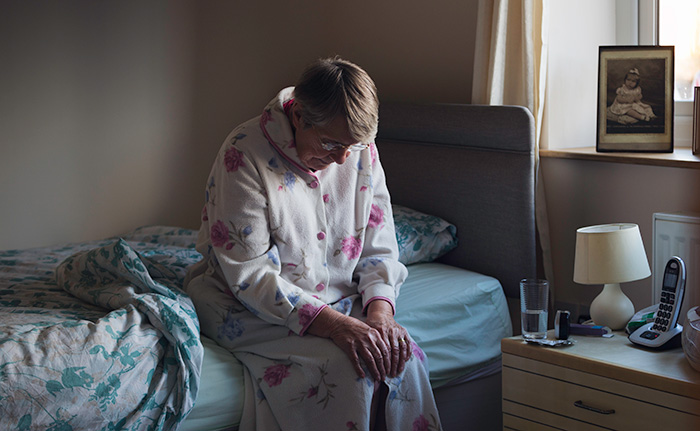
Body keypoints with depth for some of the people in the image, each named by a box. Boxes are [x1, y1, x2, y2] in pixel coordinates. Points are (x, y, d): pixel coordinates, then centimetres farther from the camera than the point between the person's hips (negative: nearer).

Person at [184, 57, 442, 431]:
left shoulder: (361, 152, -3)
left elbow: (379, 249, 3)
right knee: (346, 369, -29)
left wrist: (380, 312, -18)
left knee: (403, 360, -21)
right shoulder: (244, 154, -20)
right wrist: (334, 325, -31)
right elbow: (249, 274, -23)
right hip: (252, 307, -5)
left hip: (336, 302, 5)